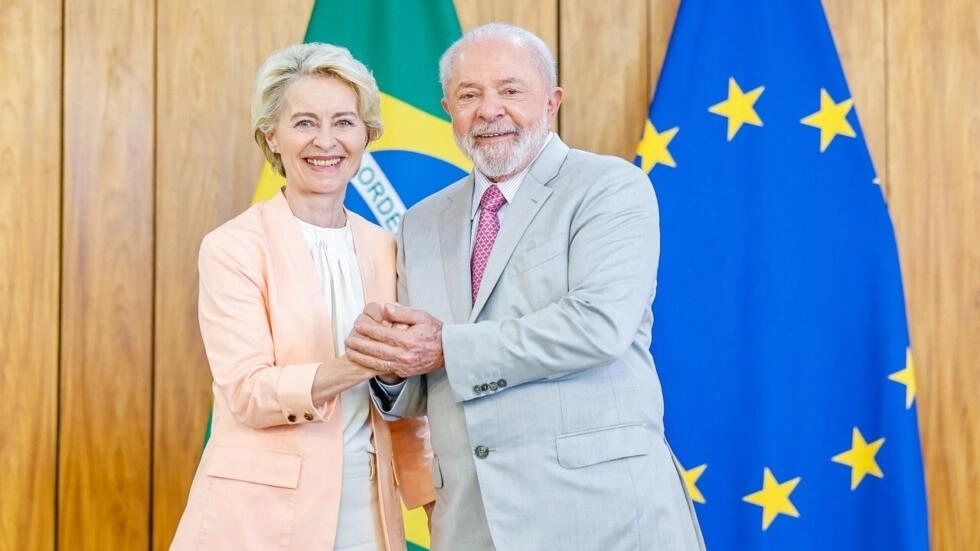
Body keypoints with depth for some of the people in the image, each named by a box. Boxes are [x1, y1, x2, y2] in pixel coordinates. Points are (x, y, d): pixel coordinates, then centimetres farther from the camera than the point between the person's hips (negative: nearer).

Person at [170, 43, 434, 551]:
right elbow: (248, 392, -16)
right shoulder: (233, 247, -7)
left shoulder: (383, 248, 7)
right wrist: (363, 363, -27)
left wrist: (435, 502, 6)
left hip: (366, 509, 4)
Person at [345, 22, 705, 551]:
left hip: (599, 505, -4)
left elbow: (601, 322, -18)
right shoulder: (422, 224, 13)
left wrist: (449, 349, -14)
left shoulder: (612, 187, -3)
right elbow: (418, 393, 14)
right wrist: (389, 356, -9)